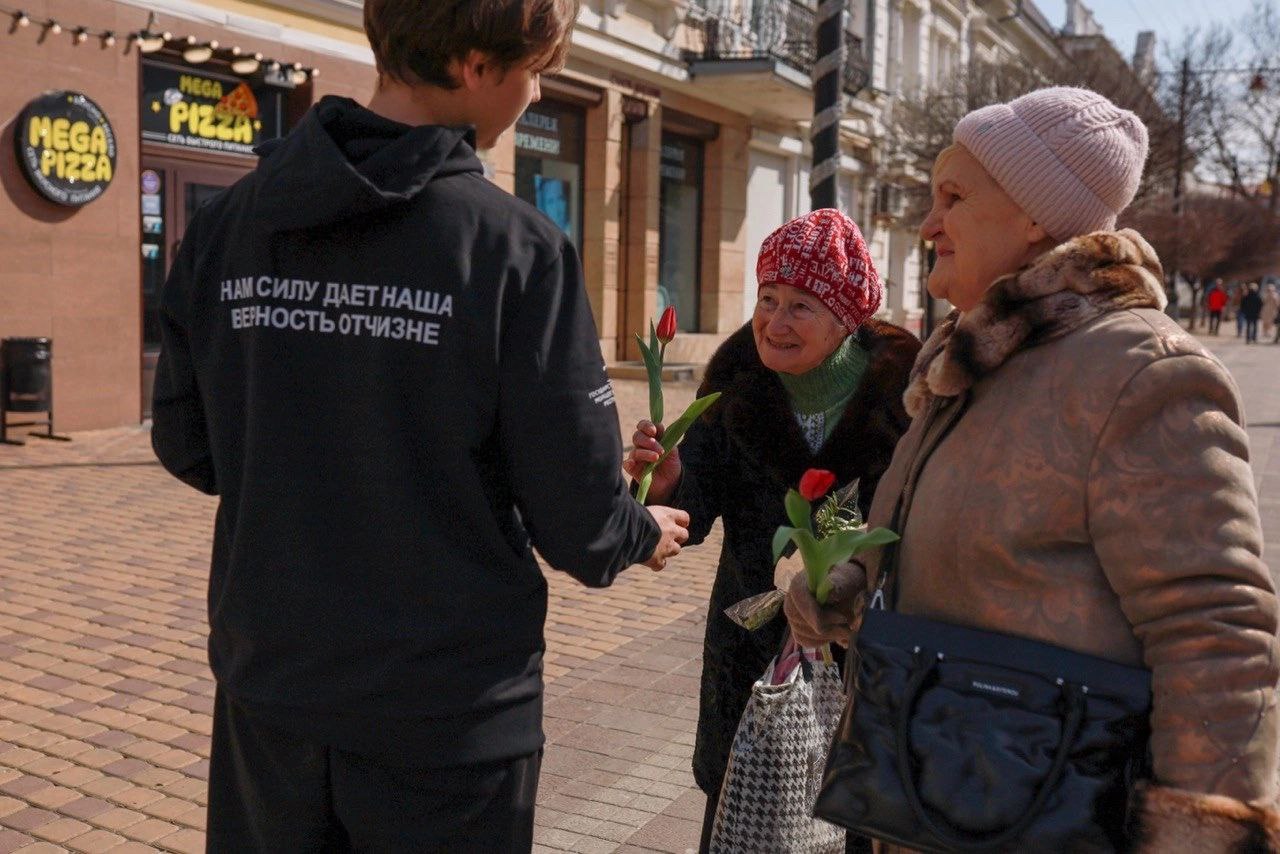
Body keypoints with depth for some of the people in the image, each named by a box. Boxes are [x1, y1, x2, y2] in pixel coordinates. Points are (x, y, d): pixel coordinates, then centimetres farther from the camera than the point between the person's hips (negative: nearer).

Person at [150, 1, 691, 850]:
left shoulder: (225, 224, -3)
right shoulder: (513, 246, -18)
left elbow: (187, 449, 6)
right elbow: (579, 522, -15)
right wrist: (646, 533, 7)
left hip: (268, 694, 4)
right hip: (444, 719, -4)